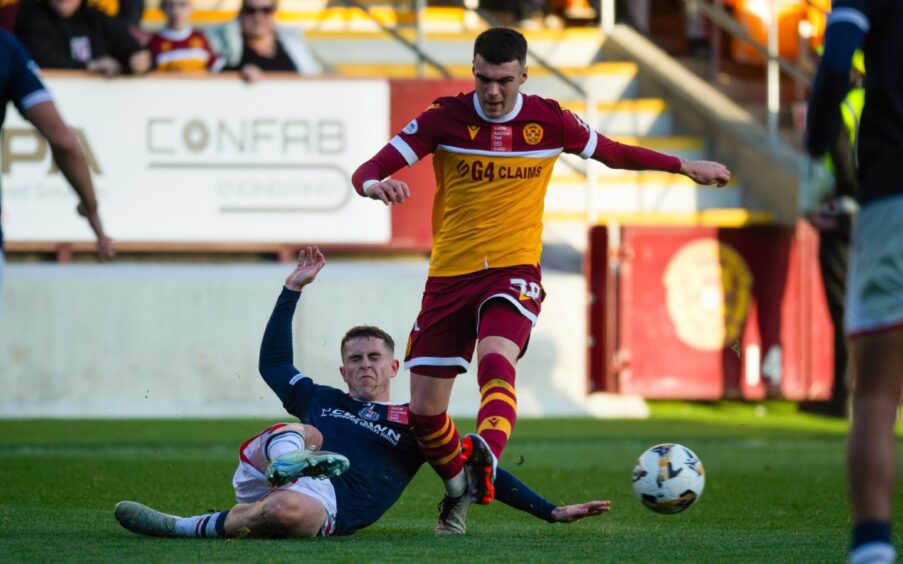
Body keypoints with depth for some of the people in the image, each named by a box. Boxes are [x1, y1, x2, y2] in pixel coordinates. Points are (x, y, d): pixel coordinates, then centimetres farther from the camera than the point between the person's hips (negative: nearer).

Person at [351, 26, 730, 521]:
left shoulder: (549, 121, 0)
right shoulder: (445, 119, -4)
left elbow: (614, 153, 19)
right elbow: (367, 171, -9)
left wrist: (686, 167, 22)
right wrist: (374, 185, -33)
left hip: (514, 271, -2)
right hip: (449, 274, 2)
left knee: (496, 360, -34)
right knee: (424, 409, 1)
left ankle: (486, 455, -59)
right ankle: (458, 489, 30)